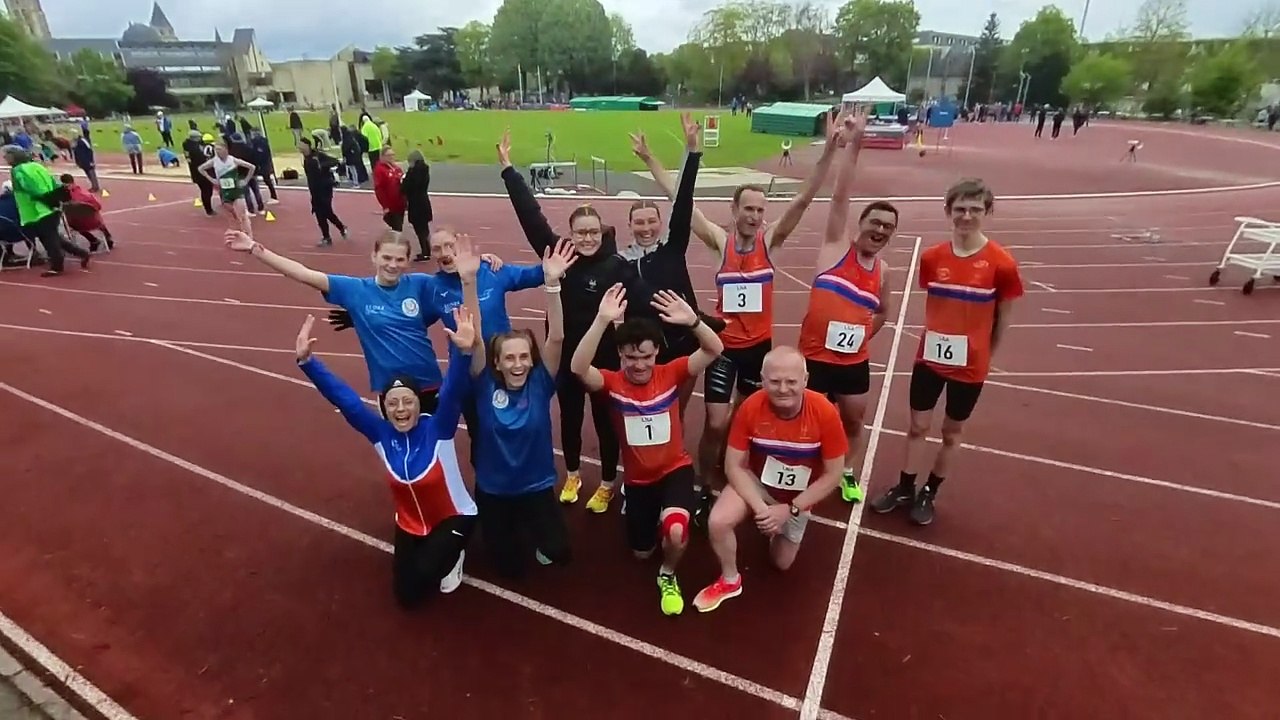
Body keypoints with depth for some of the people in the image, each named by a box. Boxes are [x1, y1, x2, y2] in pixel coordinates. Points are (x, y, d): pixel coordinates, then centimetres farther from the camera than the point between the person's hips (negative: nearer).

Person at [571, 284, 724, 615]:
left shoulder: (671, 374, -14)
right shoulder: (612, 383, -16)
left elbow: (715, 350, -26)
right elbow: (578, 368, -37)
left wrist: (692, 320, -45)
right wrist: (603, 320, -48)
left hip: (675, 469, -2)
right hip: (638, 478, 2)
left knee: (675, 532, -31)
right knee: (641, 552, 18)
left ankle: (668, 577, 5)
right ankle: (657, 513, 51)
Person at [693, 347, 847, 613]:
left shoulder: (825, 412, -29)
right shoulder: (750, 407, -28)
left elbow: (832, 475, -18)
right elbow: (733, 466, -18)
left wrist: (790, 509, -22)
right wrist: (760, 508, -28)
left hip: (799, 496, 1)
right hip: (756, 482, 0)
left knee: (781, 563, 15)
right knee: (718, 521, -28)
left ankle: (785, 530, 49)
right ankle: (730, 581, 3)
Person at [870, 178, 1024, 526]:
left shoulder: (1001, 263, -14)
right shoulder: (932, 258, -5)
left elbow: (1003, 316, -3)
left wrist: (984, 354, 5)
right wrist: (936, 338, 5)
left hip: (970, 365, -2)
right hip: (930, 357, 2)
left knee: (952, 432, 14)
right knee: (918, 426, 12)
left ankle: (928, 494, 32)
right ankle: (904, 489, 29)